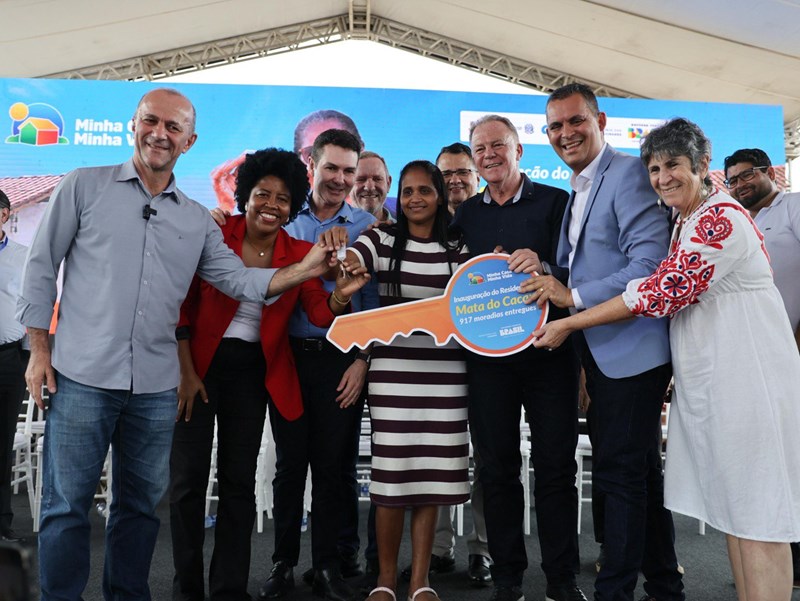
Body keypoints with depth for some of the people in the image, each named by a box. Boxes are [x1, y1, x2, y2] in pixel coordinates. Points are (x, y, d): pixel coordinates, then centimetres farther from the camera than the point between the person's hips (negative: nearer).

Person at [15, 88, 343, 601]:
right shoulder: (85, 186, 2)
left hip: (156, 387, 3)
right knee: (67, 504, 6)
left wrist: (304, 271, -11)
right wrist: (40, 350, -1)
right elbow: (42, 268, 3)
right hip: (82, 376, -3)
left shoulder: (198, 221, 10)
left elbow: (240, 280, 4)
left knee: (141, 504, 15)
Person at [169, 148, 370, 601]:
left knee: (240, 481, 9)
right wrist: (185, 371, -9)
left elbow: (321, 315, -10)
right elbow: (181, 306, -5)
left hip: (252, 372, 2)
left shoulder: (300, 254, -1)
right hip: (198, 364, -2)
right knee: (188, 478, 2)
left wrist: (341, 295, -32)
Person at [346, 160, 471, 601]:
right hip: (393, 369, -2)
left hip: (445, 371, 2)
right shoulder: (382, 239, 2)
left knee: (432, 473, 6)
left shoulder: (459, 246, 9)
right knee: (391, 471, 1)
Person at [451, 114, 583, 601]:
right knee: (498, 466, 8)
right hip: (488, 355, 3)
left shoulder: (556, 201, 3)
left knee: (556, 465, 3)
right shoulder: (466, 214, 13)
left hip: (548, 348, -2)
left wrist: (541, 266, -24)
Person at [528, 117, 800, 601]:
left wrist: (568, 324, -16)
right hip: (708, 378, 10)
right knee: (733, 507, 14)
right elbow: (666, 286, 14)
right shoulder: (688, 223, 16)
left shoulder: (720, 220, -16)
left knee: (755, 515, -3)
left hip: (747, 379, -10)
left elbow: (663, 292, -21)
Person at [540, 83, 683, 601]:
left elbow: (649, 267, -22)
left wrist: (574, 297, -20)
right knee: (641, 471, 18)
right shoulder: (578, 190, 17)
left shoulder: (628, 173, -12)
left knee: (618, 473, -3)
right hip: (604, 353, 10)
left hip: (632, 349, -10)